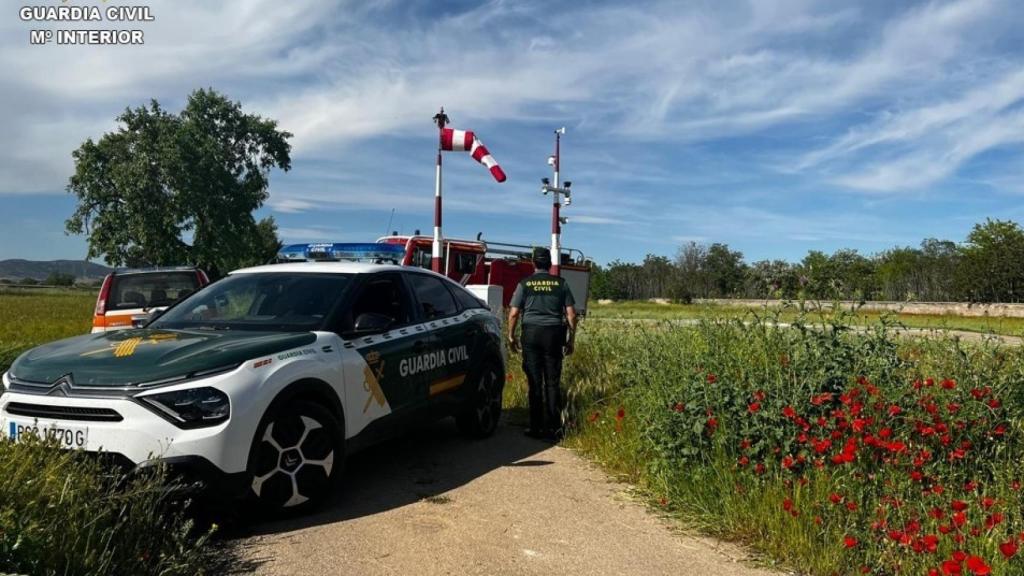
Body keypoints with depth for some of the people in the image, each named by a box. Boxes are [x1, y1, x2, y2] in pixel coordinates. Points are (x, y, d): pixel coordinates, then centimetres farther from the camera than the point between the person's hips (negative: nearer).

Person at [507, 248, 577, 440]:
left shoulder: (525, 283, 3)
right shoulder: (561, 283, 6)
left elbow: (514, 313, -1)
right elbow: (571, 314, 3)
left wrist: (511, 336, 10)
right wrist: (571, 339, 10)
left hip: (531, 333, 0)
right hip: (554, 333, 1)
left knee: (534, 382, 5)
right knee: (553, 382, 5)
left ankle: (536, 427, 8)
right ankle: (552, 428, 5)